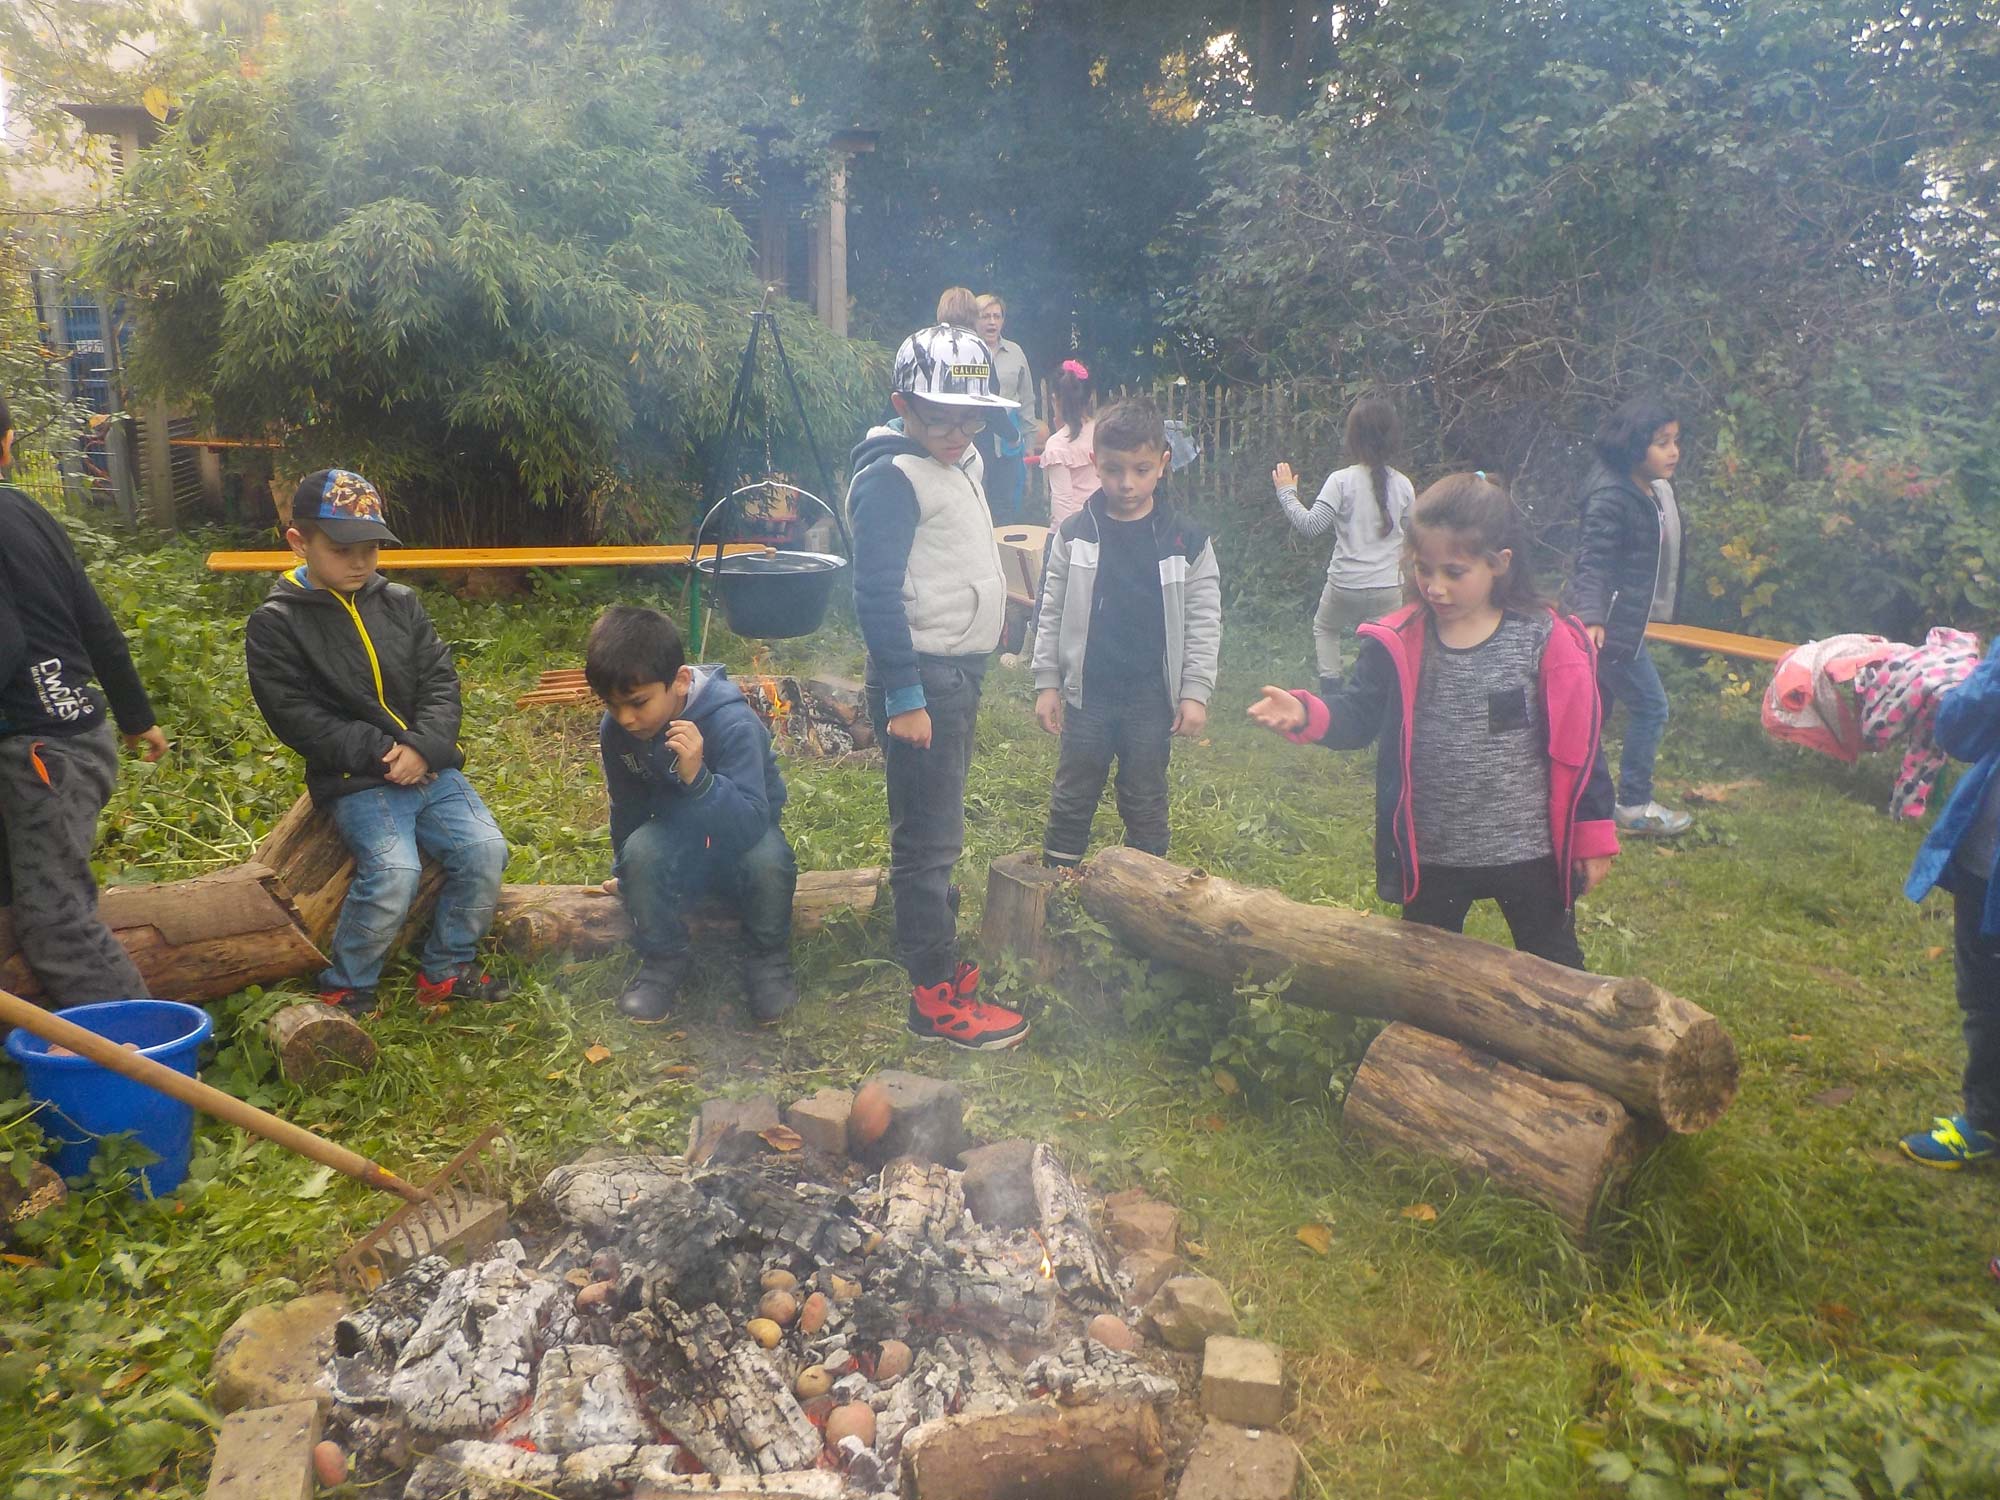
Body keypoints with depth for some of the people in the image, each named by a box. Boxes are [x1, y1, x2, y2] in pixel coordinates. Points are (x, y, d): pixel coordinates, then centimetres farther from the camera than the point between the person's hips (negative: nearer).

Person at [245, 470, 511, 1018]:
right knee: (394, 872, -25)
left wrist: (423, 747, -12)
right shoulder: (275, 623, -2)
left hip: (429, 764, 5)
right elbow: (297, 716, -9)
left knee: (485, 849, -13)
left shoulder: (400, 603, 11)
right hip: (355, 780, -5)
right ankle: (345, 989, 0)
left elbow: (441, 679, 5)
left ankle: (446, 969, 8)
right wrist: (379, 753, -17)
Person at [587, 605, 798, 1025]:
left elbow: (751, 826, -37)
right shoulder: (615, 729, -14)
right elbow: (627, 806, 6)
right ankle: (663, 959, -5)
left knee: (768, 858, -36)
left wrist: (697, 777, -51)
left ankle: (767, 959, -8)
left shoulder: (732, 723, -30)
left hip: (739, 845, -3)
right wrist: (626, 873, 17)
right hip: (677, 838, 3)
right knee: (640, 851, -30)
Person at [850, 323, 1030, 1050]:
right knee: (928, 840, -3)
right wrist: (903, 695, -21)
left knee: (939, 831, 17)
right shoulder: (892, 477, -14)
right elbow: (876, 596, -19)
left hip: (961, 670, 9)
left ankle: (939, 956, 29)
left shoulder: (956, 465, 14)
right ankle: (936, 996, 6)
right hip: (922, 676, -9)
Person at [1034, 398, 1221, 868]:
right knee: (1071, 799, 11)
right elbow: (1052, 613, 4)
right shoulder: (1076, 534, -1)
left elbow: (1204, 621, -1)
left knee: (1145, 803, 12)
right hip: (1086, 693, 1)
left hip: (1153, 697, -1)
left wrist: (1195, 693, -5)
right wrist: (1046, 683, 2)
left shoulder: (1187, 541, -4)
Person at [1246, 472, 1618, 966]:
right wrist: (1306, 714, -29)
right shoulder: (1397, 644, -7)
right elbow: (1357, 714, -8)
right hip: (1433, 855, 2)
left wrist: (1592, 833, -3)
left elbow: (1577, 747, -6)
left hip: (1528, 851, -1)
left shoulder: (1544, 641, -10)